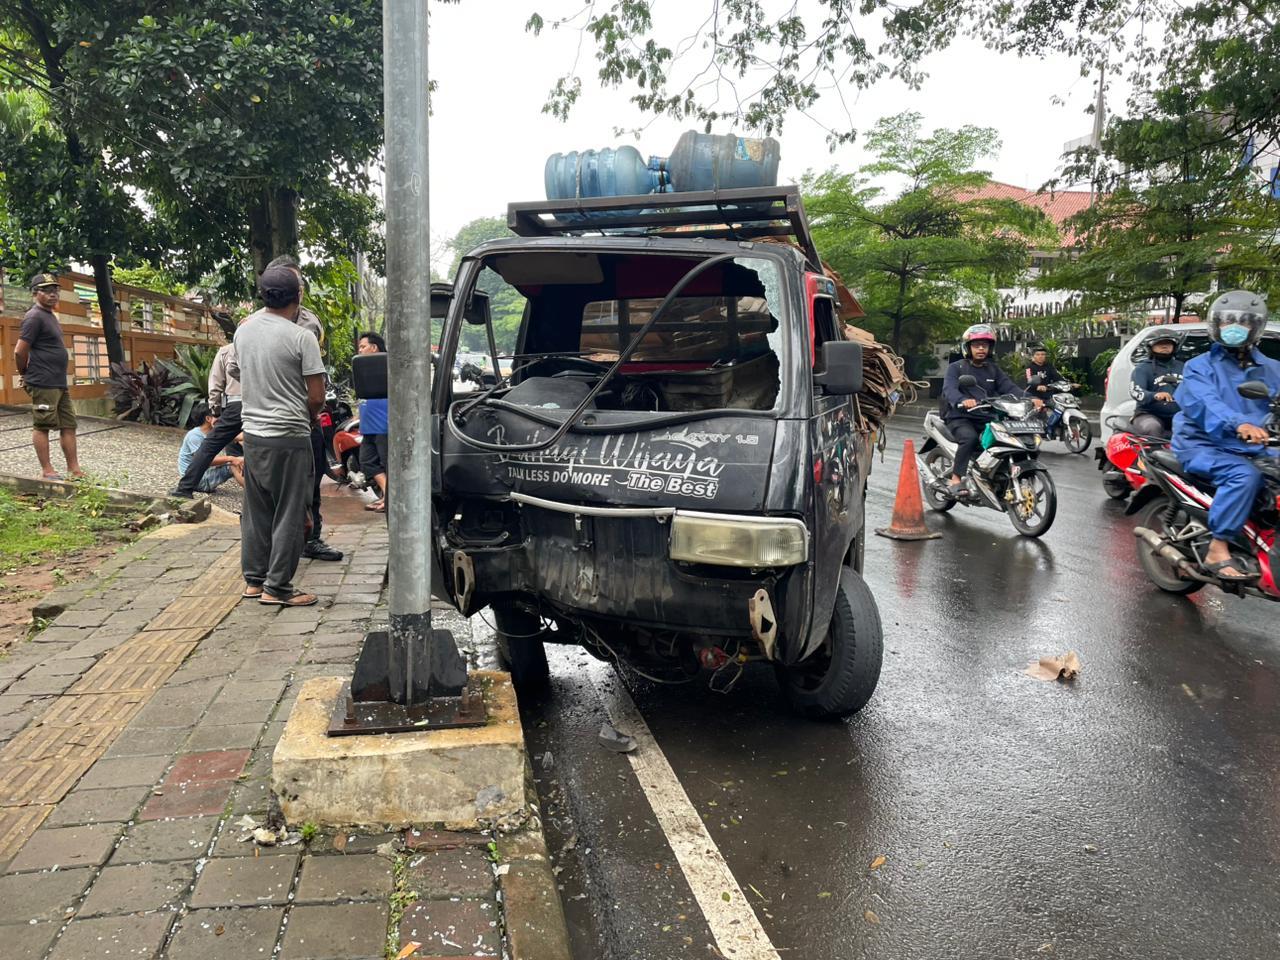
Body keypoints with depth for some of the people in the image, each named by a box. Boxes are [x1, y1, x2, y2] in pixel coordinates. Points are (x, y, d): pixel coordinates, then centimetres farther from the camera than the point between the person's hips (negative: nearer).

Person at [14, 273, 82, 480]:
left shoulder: (49, 315, 17)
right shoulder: (35, 317, -11)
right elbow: (19, 351, -14)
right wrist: (26, 375, -1)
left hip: (60, 383, 9)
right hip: (44, 385, -9)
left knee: (69, 425, 9)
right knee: (42, 426, -1)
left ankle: (74, 470, 13)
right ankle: (47, 471, 4)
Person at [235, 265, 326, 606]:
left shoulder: (243, 329, 4)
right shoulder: (301, 338, -14)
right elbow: (316, 397, -11)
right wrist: (307, 417, 7)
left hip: (252, 433, 6)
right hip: (289, 438, -6)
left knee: (256, 511, 15)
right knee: (289, 514, 2)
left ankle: (253, 579, 23)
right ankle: (277, 587, 5)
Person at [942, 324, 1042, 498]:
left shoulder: (993, 369, 19)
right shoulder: (956, 368, 3)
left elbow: (1009, 388, 4)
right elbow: (949, 390, -17)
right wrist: (963, 400, -41)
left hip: (987, 419, 5)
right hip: (961, 418, -5)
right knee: (970, 438, -35)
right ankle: (955, 479, -27)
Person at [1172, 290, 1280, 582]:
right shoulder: (1199, 367, 0)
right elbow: (1205, 402, -20)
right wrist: (1239, 424, -39)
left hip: (1254, 448, 5)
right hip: (1204, 445, -5)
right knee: (1244, 475, -32)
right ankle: (1217, 551, -28)